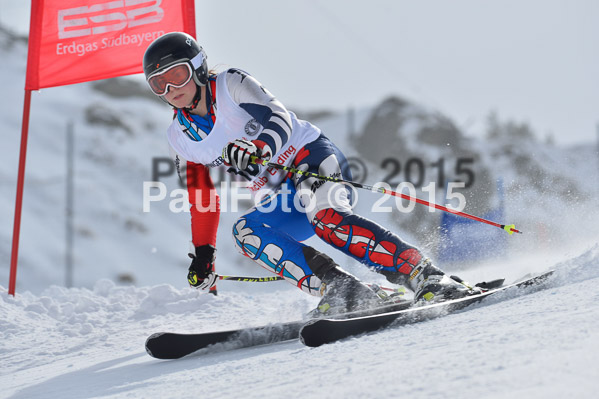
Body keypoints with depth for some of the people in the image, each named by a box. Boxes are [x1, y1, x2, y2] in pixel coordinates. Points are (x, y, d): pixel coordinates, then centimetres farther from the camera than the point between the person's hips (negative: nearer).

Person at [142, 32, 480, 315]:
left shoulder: (231, 85, -6)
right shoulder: (181, 137, 11)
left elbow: (280, 118, -20)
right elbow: (202, 199, 19)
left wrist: (259, 147, -40)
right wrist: (202, 255, 13)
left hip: (313, 155, -6)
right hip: (284, 201, 6)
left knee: (325, 216, -36)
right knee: (246, 232, -25)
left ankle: (426, 278, -40)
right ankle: (342, 291, -32)